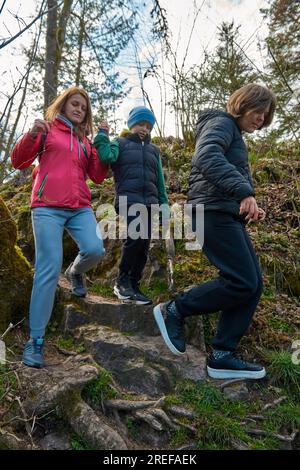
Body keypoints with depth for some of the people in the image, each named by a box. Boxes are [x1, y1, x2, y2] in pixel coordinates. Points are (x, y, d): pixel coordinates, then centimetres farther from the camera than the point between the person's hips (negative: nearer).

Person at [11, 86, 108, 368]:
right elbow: (18, 162, 5)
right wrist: (31, 135, -12)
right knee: (49, 270, -12)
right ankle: (36, 340, -1)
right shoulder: (47, 129, 11)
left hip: (80, 208, 4)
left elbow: (98, 176, 13)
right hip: (48, 207, -3)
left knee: (94, 250, -22)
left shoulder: (85, 141, 21)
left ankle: (75, 273, 16)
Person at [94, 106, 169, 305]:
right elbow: (107, 156, -11)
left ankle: (134, 286, 12)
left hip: (149, 202, 5)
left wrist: (164, 204, 13)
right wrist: (102, 134, -1)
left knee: (144, 246, 0)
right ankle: (122, 281, -6)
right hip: (128, 200, -4)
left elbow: (160, 180, 20)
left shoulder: (154, 150, 24)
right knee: (134, 237, -24)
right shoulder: (120, 143, 13)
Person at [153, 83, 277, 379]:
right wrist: (244, 191, -34)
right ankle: (173, 311, -1)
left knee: (253, 284, 1)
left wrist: (250, 206, 9)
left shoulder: (236, 138, 30)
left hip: (228, 216, 10)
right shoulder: (221, 123, 0)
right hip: (214, 212, -10)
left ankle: (222, 355, 5)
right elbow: (206, 157, -23)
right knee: (242, 283, -15)